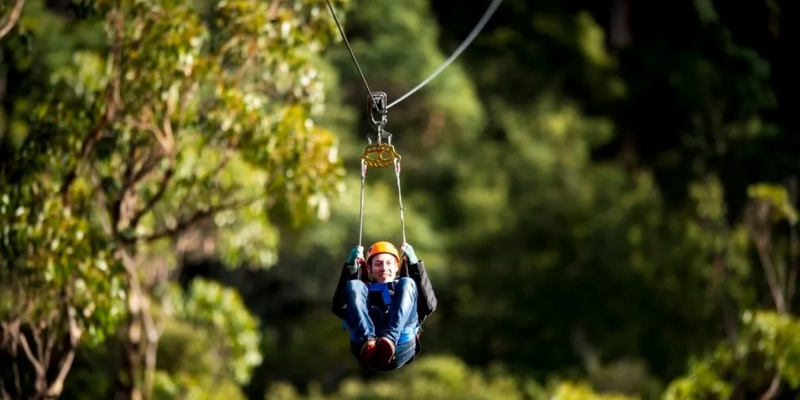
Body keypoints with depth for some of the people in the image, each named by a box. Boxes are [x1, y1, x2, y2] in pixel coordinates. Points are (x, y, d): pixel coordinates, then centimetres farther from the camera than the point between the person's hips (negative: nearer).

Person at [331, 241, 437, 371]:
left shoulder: (405, 288, 39)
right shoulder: (365, 292, 39)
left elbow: (429, 305, 16)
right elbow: (338, 307, 17)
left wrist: (415, 264, 13)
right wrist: (350, 266, 12)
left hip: (401, 349, 0)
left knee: (407, 283, -9)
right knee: (354, 286, -9)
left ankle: (388, 339, -35)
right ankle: (368, 341, -35)